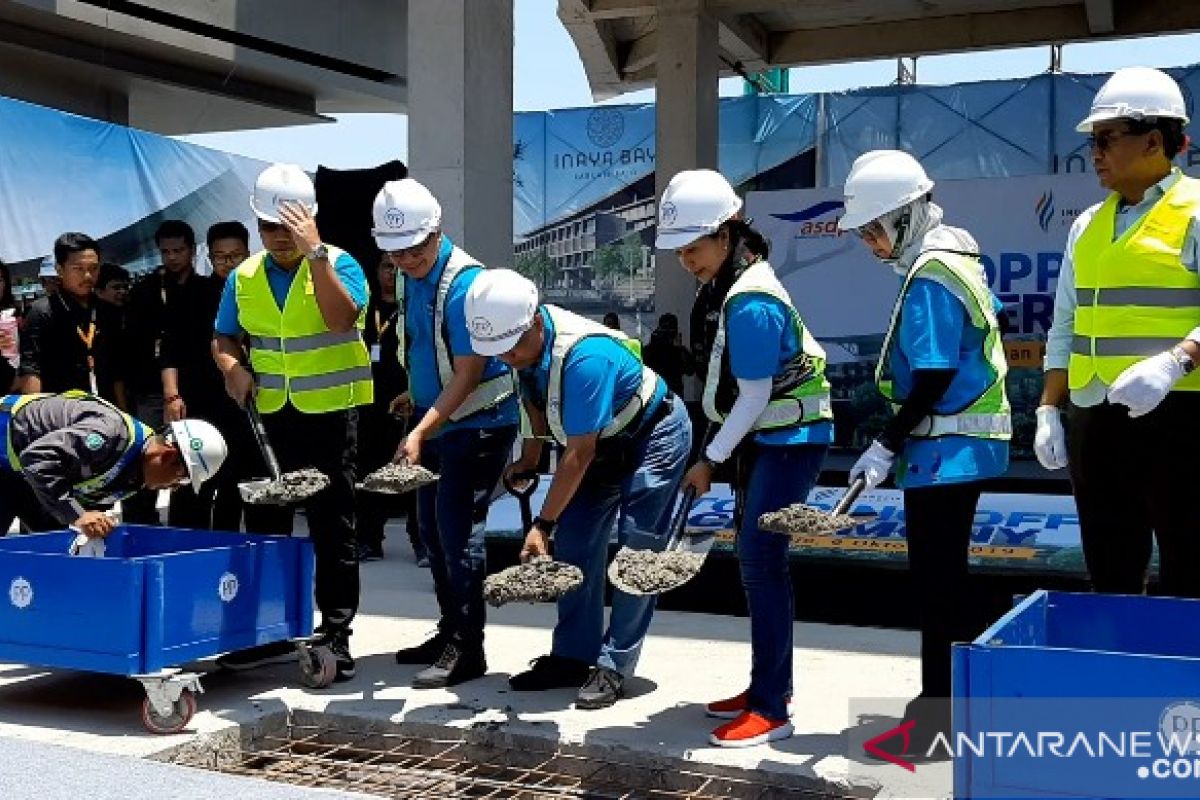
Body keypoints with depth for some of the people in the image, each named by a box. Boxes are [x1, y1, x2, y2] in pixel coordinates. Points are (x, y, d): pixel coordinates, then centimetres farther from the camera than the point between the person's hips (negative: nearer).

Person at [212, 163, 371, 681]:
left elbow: (341, 319, -24)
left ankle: (336, 637, 8)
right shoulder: (244, 278, 7)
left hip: (330, 413, -5)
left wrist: (314, 252, -25)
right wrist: (233, 367, -8)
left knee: (332, 527, 1)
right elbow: (224, 340, 14)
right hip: (270, 415, 5)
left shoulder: (338, 265, -6)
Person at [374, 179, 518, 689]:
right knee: (431, 526, 13)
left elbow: (468, 374, -24)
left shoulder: (465, 283, -23)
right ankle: (450, 631, 25)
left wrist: (420, 433, -27)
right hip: (435, 418, 9)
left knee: (457, 529, -9)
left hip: (478, 423, -9)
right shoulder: (410, 276, 4)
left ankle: (467, 648, -1)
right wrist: (417, 399, 15)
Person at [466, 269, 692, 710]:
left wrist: (543, 524, -31)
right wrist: (530, 455, 8)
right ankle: (573, 656, 9)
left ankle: (614, 667, -5)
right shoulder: (524, 342, -14)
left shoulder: (584, 356, -38)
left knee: (637, 551, -11)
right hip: (604, 440, 8)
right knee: (574, 543, 2)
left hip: (654, 435, -8)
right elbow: (533, 395, 9)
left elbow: (579, 453, -34)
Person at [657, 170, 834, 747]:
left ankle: (771, 709, -6)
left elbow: (754, 398, -21)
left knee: (760, 560, -12)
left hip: (791, 438, -10)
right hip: (765, 438, 10)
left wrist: (709, 460, -13)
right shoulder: (738, 283, 8)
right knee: (754, 557, 13)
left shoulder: (750, 304, -23)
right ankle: (770, 685, 24)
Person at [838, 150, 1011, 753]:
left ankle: (938, 714, 3)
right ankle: (944, 698, 29)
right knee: (942, 574, 18)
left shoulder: (930, 277, -17)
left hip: (947, 447, -11)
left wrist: (887, 446, -17)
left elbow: (934, 378, -22)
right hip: (965, 443, 11)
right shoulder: (955, 255, 14)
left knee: (937, 580, -4)